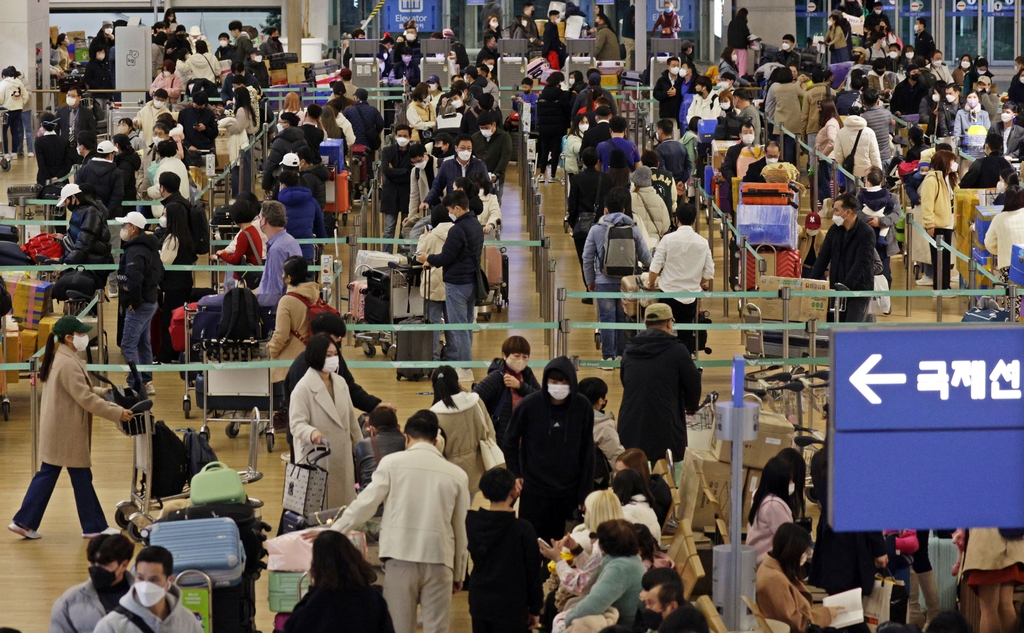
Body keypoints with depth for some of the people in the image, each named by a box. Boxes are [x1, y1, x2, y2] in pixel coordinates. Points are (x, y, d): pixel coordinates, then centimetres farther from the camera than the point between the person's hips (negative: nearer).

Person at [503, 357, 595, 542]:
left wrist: (585, 492, 1)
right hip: (534, 492, -1)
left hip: (569, 492, 1)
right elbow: (510, 442, 5)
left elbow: (587, 452, 1)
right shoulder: (529, 405, -9)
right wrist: (515, 475, 1)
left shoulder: (583, 407, -5)